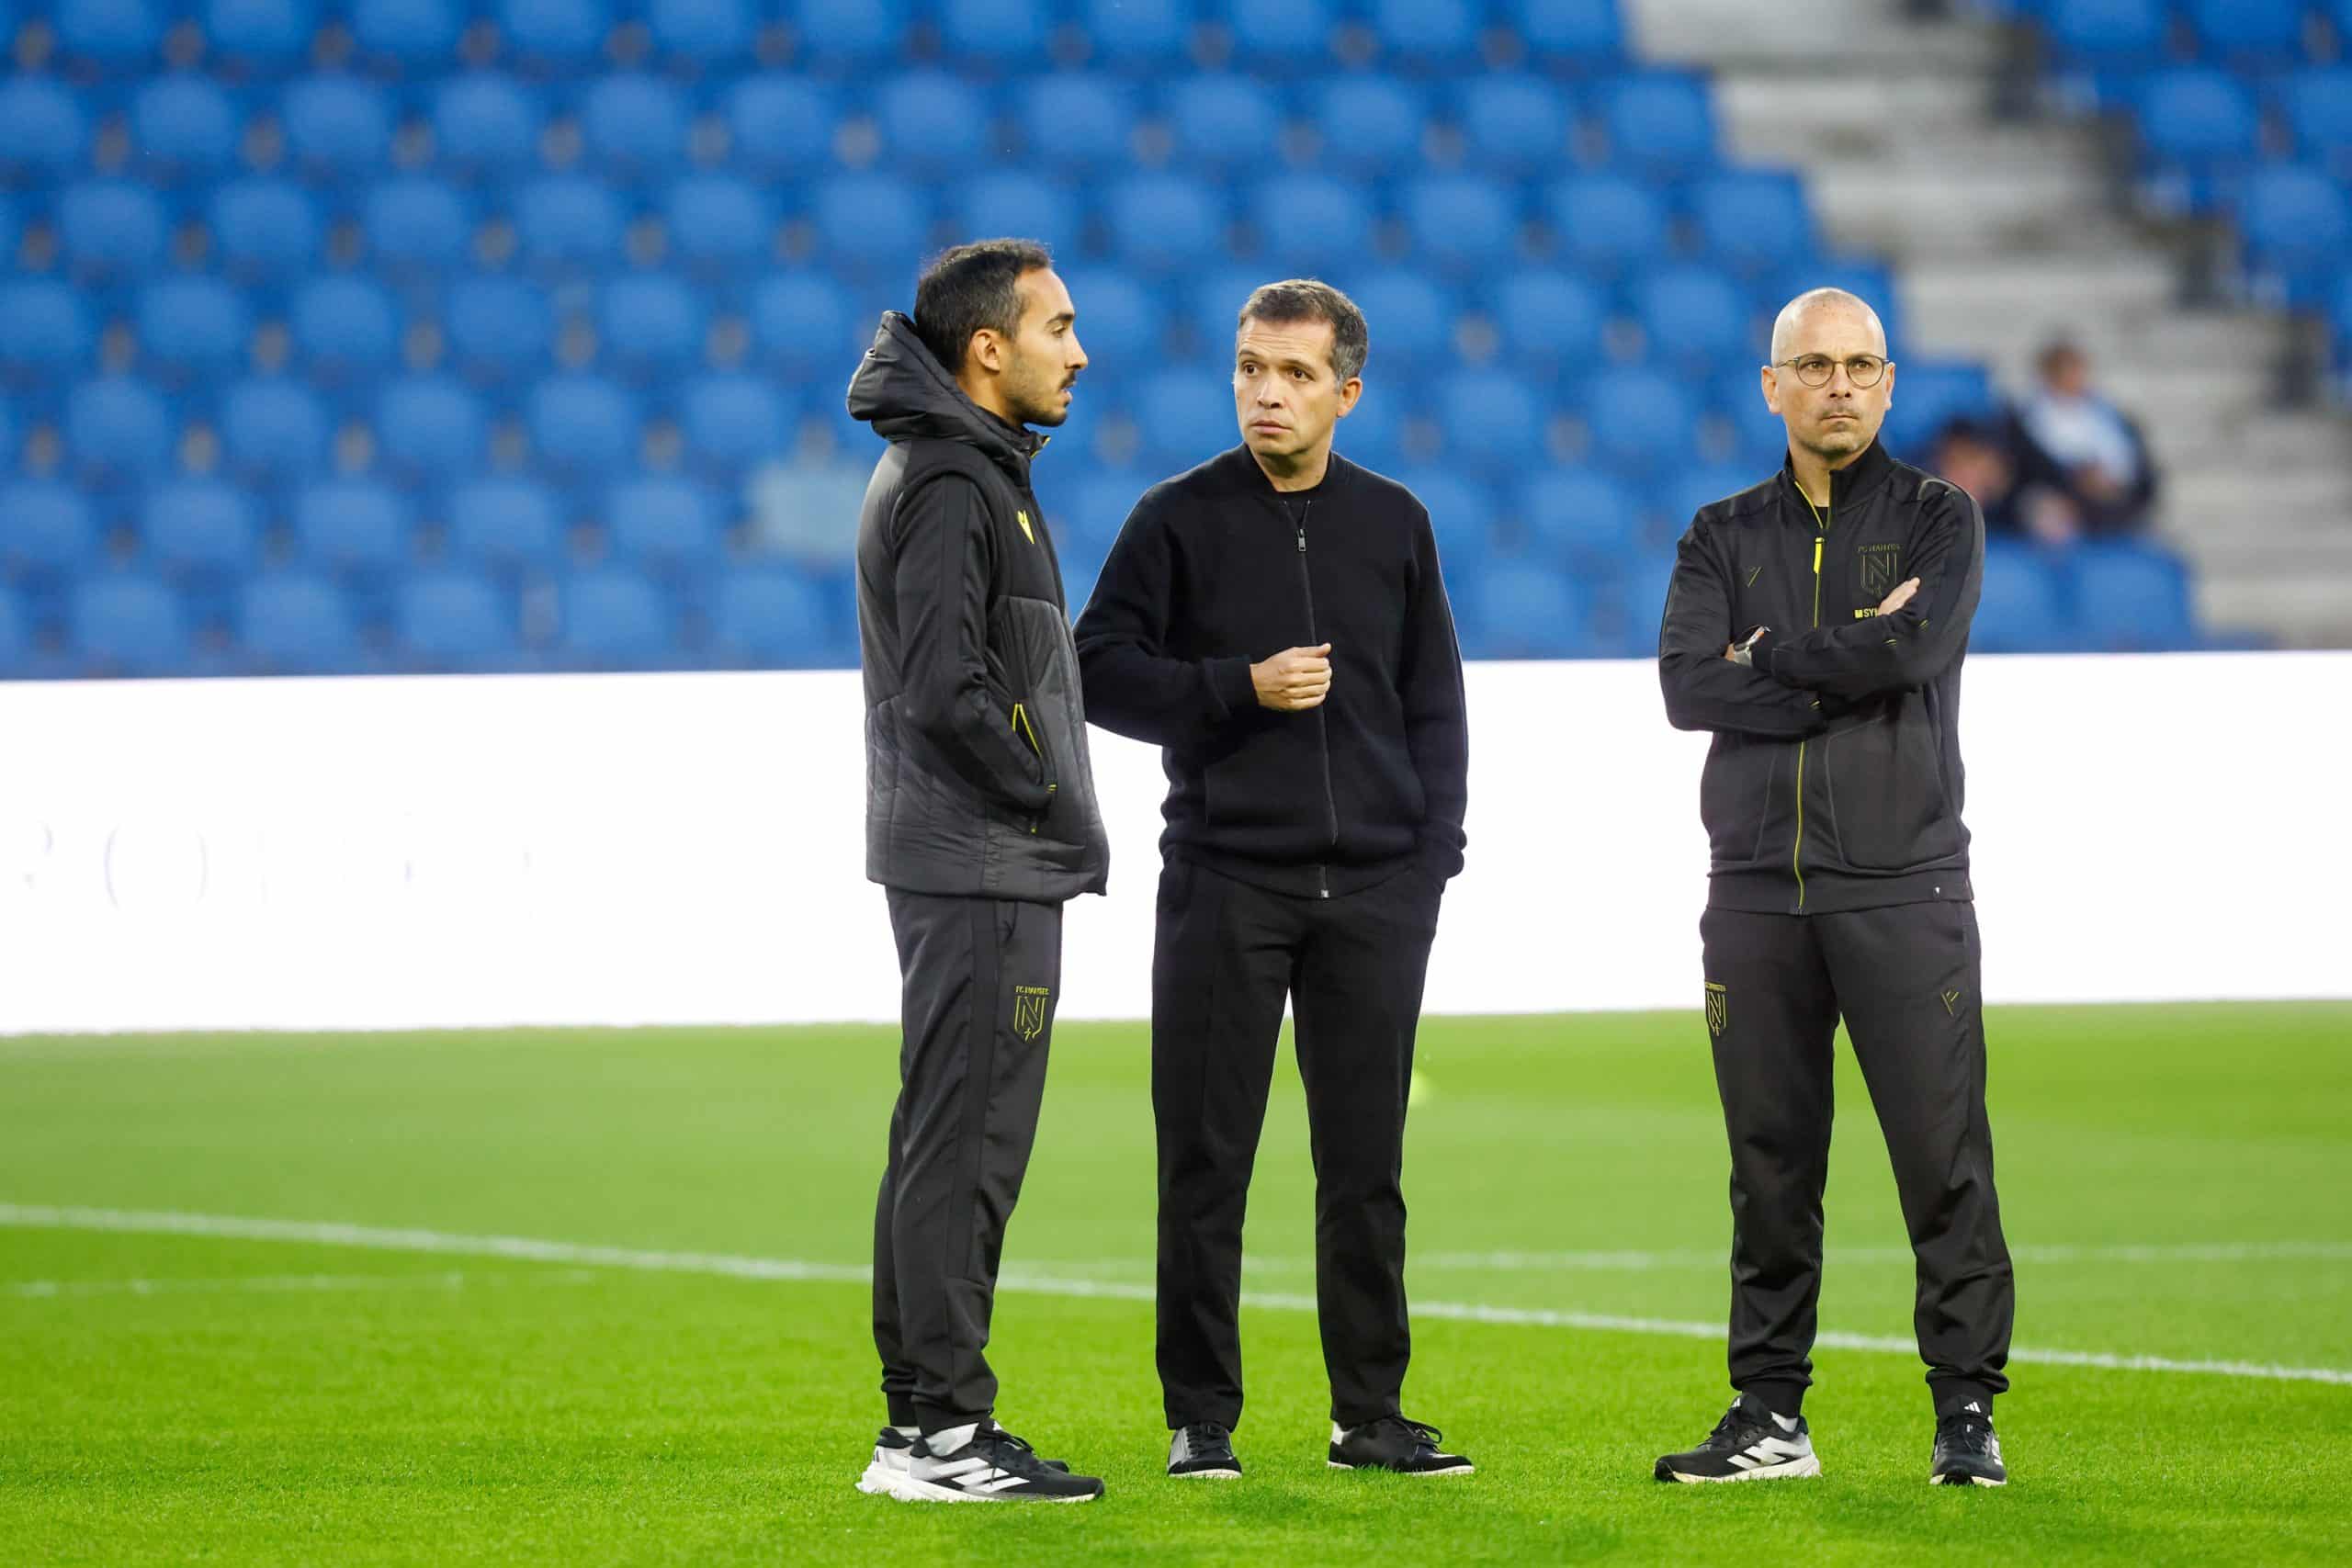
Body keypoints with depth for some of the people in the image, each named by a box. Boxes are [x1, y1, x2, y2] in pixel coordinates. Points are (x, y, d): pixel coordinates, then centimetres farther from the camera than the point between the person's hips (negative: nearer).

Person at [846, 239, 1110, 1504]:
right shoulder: (949, 485, -15)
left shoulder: (962, 471, 17)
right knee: (966, 1141, -8)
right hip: (983, 872, -11)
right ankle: (944, 1433, -6)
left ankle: (921, 1422, 17)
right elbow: (951, 690, -23)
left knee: (946, 1142, 12)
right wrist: (1060, 808, -12)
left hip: (968, 864, 11)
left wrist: (1058, 812, 12)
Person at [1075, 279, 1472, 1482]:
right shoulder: (1179, 519, 1)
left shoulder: (1394, 524, 10)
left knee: (1366, 1163, 5)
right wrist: (1241, 690, -14)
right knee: (1207, 1158, -1)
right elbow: (1100, 671, -2)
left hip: (1375, 888, 2)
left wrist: (1433, 848, 3)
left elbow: (1433, 699, 13)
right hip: (1225, 881, -2)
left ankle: (1370, 1413, 12)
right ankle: (1200, 1417, 6)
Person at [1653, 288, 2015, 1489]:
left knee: (1943, 1156, -6)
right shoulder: (1725, 536, 13)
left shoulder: (1938, 521, 6)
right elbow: (1686, 684, -4)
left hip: (1902, 884, -2)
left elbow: (1917, 646, -14)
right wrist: (1849, 665, -10)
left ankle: (1967, 1412, -1)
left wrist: (1772, 657, -4)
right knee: (1770, 1164, 5)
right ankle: (1770, 1417, 10)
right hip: (1758, 892, 3)